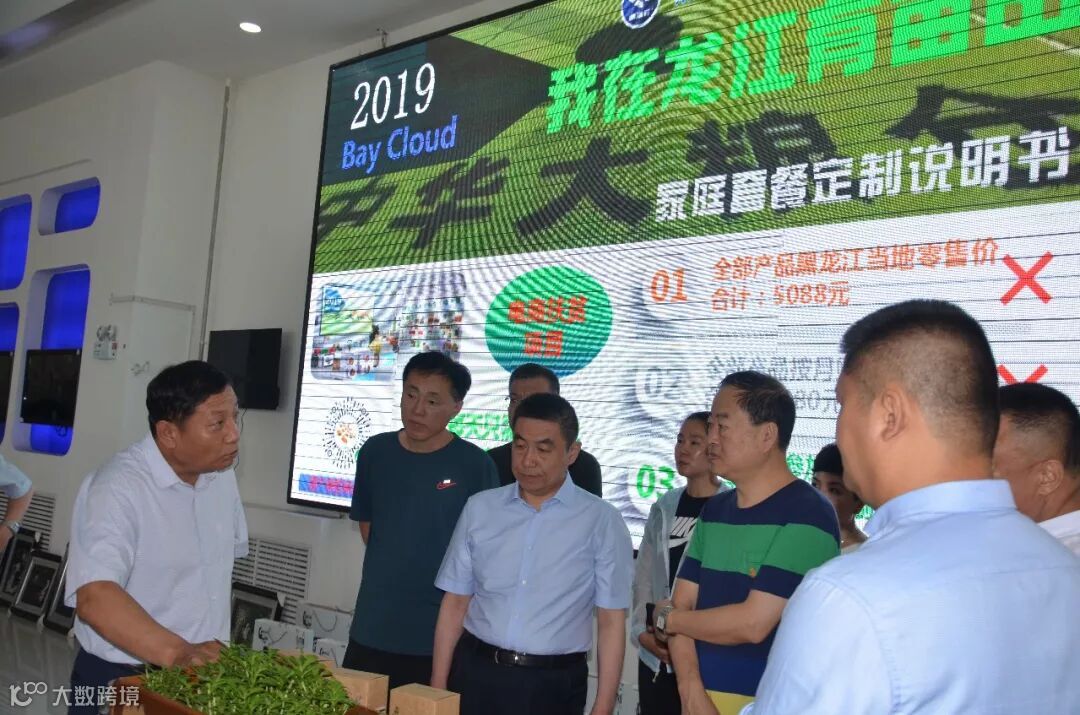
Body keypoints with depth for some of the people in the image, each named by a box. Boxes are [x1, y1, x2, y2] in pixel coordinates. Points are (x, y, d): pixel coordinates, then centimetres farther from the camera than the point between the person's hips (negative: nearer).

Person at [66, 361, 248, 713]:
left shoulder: (221, 472, -1)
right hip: (119, 680, -6)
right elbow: (94, 598, -33)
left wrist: (213, 642, 12)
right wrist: (176, 652, -43)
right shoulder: (117, 487, -23)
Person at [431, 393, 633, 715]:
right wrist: (437, 687, 3)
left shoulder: (602, 521, -6)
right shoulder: (480, 509, 2)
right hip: (475, 673, 2)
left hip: (553, 685, -2)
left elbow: (612, 622, -5)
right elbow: (454, 604, 6)